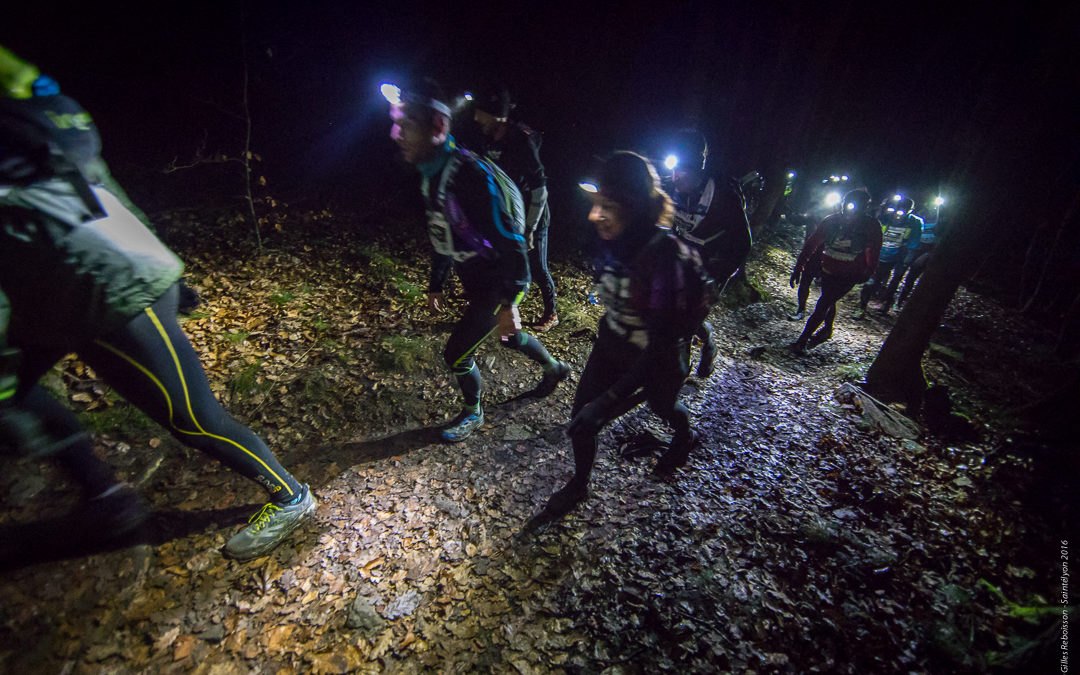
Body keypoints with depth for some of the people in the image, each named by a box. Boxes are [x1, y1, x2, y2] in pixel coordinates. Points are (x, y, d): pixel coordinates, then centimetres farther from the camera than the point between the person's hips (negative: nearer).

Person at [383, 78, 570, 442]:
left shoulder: (471, 175, -29)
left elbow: (510, 242, -28)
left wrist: (508, 304, -26)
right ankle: (555, 368, 51)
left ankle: (472, 413, 28)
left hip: (496, 286, -9)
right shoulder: (431, 176, 1)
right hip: (475, 283, 9)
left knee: (456, 354, 0)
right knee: (509, 337, 25)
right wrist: (436, 286, 17)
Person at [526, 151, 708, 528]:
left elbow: (660, 347, -33)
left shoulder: (666, 259, -36)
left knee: (661, 405, 27)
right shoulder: (612, 241, -17)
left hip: (657, 359, -4)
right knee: (581, 417, 5)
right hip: (612, 342, 5)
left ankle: (685, 438, 66)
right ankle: (578, 486, 35)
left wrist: (606, 401, -34)